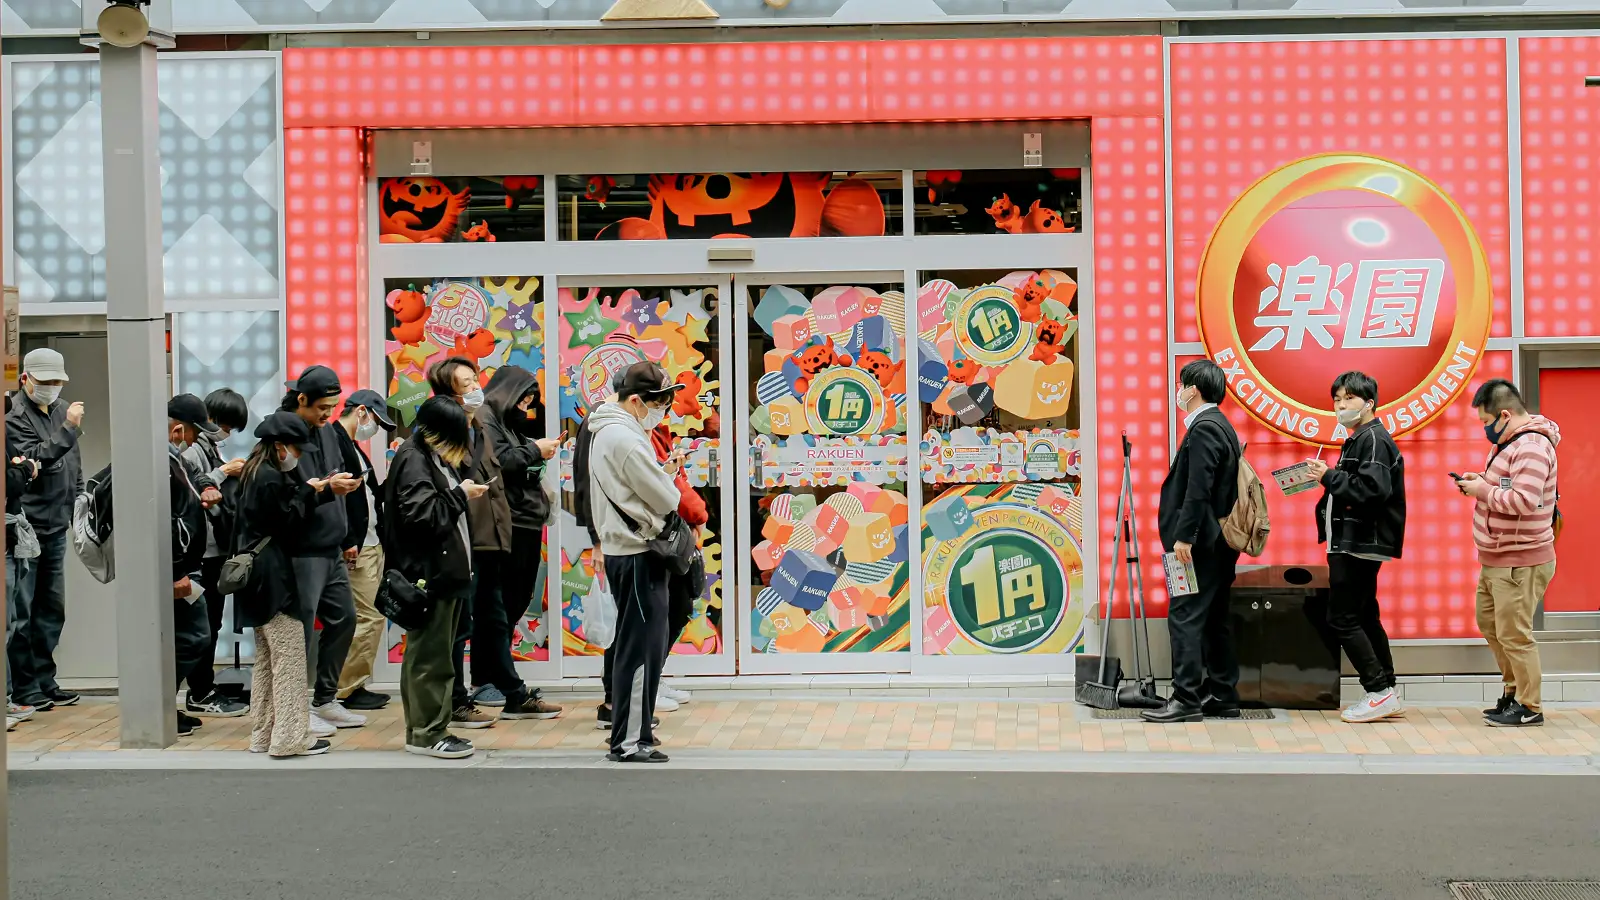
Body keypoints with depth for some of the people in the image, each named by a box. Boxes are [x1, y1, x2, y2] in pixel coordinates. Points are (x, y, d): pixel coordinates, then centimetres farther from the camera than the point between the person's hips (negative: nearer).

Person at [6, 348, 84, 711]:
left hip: (56, 526, 8)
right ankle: (24, 687, 4)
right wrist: (69, 429, -24)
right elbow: (35, 457, -20)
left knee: (51, 609, 13)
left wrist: (79, 503, 15)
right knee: (21, 611, -2)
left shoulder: (63, 410, 13)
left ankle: (44, 681, 22)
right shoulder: (14, 416, -9)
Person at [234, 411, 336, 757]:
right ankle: (290, 736, -5)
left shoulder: (254, 472, 14)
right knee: (289, 656, -6)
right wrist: (308, 492, -5)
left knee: (266, 658, 14)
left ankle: (264, 734, 18)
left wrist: (322, 490, 12)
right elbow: (290, 522, -14)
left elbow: (286, 509, 15)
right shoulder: (272, 479, -17)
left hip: (257, 575, 11)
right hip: (273, 576, -11)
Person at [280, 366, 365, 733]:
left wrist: (343, 482, 4)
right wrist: (326, 487, -24)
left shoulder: (327, 431, 12)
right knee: (302, 630, -5)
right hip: (300, 551, -9)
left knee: (343, 619, 14)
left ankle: (324, 700, 26)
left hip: (331, 549, 9)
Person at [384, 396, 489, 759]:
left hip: (442, 569, 10)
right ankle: (427, 733, -2)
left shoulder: (433, 457, 19)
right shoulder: (414, 460, -12)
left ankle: (424, 728, 18)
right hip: (428, 572, -10)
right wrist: (460, 495, -12)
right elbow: (423, 514, -22)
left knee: (436, 652, 12)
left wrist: (464, 494, 6)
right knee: (430, 655, -6)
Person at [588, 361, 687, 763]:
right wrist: (671, 478, 5)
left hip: (623, 550, 10)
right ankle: (629, 741, -3)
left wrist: (663, 474, 4)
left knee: (641, 645, 16)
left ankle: (629, 726, 22)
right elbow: (665, 499, -15)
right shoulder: (625, 439, -18)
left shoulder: (608, 431, 15)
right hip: (637, 554, -10)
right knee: (641, 647, -6)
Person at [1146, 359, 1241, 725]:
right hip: (1218, 541, 11)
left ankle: (1187, 699, -10)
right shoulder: (1220, 425, 17)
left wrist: (1184, 537, -22)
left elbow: (1198, 489, -22)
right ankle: (1223, 697, 16)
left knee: (1185, 618, -9)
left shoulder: (1204, 429, -14)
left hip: (1201, 543, -10)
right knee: (1214, 620, 13)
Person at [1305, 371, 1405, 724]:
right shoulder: (1358, 440, 19)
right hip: (1355, 544, 11)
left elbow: (1373, 489, -26)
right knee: (1365, 618, 13)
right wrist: (1330, 479, 7)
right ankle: (1387, 693, 16)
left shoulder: (1374, 439, -13)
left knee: (1342, 619, -10)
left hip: (1360, 545, -11)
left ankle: (1379, 693, -7)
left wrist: (1330, 477, -21)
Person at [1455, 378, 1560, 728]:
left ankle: (1529, 707, 6)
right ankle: (1513, 691, 30)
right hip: (1496, 560, 11)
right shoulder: (1512, 442, 14)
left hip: (1520, 564, -11)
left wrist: (1483, 491, -18)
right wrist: (1483, 481, 7)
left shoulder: (1531, 447, -21)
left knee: (1513, 634, -5)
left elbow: (1524, 500, -30)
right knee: (1490, 624, 19)